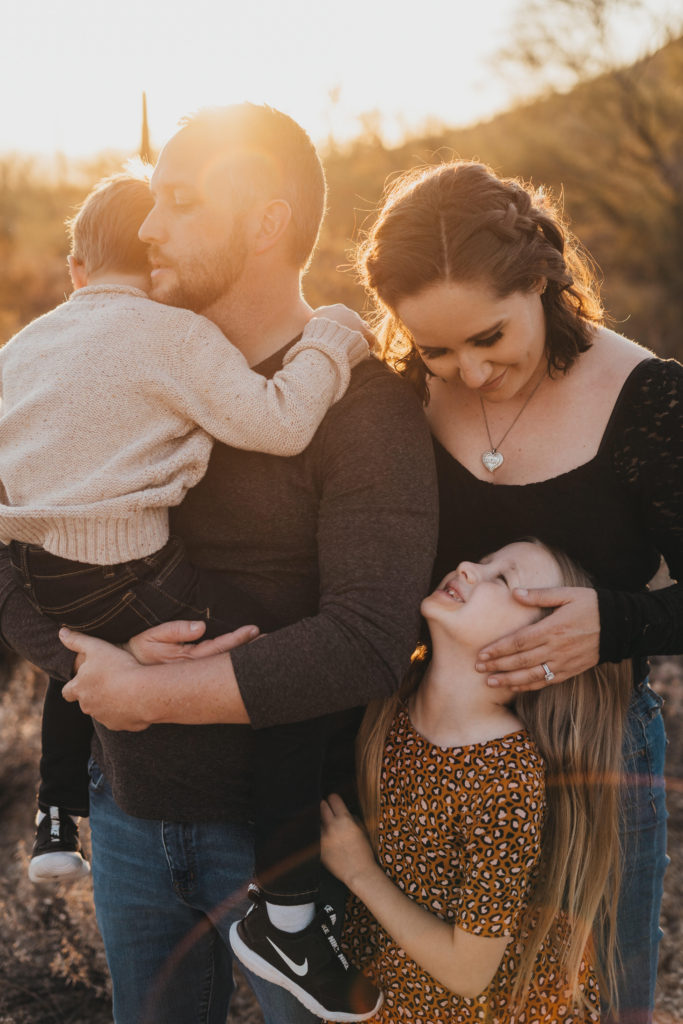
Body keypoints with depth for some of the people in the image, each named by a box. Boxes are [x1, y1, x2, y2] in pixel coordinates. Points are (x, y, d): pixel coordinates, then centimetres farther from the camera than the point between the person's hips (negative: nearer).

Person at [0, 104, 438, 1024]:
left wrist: (145, 693, -22)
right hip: (129, 813, 6)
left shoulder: (364, 404, -15)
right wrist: (107, 656, -19)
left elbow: (368, 645, -26)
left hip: (286, 828, -5)